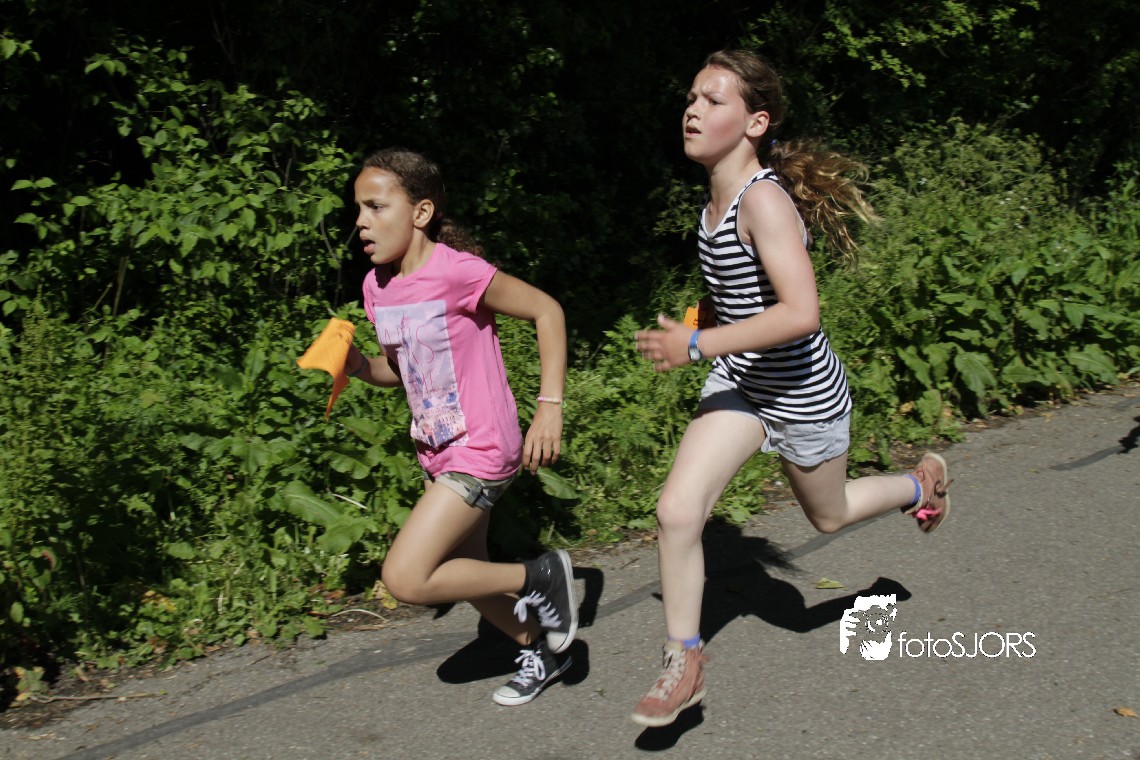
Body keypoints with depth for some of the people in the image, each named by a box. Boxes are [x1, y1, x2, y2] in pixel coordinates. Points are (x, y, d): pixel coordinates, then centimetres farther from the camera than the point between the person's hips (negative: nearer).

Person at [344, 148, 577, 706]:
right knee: (466, 572, 20)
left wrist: (550, 406, -19)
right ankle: (540, 650, 44)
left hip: (481, 451, -8)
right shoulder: (377, 286, 2)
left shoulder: (456, 271, -21)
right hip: (436, 451, 8)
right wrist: (358, 366, -7)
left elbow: (546, 310, -14)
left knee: (406, 579, -14)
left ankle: (541, 577, 3)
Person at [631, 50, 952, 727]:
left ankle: (920, 485, 51)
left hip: (801, 393, -6)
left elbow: (801, 313, -37)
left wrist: (697, 345, -33)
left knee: (828, 516, 20)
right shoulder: (718, 195, -2)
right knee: (677, 511, -10)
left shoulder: (763, 198, -28)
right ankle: (684, 666, 4)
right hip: (739, 383, 6)